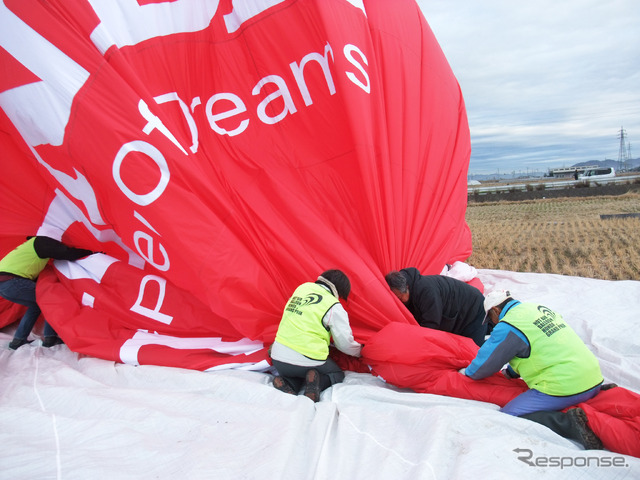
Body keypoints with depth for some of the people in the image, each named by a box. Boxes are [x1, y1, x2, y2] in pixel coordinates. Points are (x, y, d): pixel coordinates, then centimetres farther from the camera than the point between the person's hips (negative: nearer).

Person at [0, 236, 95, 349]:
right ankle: (50, 338, 0)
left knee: (36, 305, 22)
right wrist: (90, 252, 2)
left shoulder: (32, 243, 29)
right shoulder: (44, 241, 1)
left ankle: (18, 341, 19)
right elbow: (68, 253, -10)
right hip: (11, 281, -10)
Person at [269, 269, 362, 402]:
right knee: (337, 375, 23)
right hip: (307, 361, -4)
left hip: (278, 358, 5)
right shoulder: (334, 307, -8)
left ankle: (286, 384, 0)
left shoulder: (302, 287, 9)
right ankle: (316, 384, -8)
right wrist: (360, 350, 21)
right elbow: (345, 344, 1)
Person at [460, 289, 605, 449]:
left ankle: (568, 423, -21)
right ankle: (600, 394, 18)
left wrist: (467, 372, 23)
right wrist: (510, 372, 35)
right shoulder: (538, 308, 16)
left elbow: (486, 362, 1)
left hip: (564, 387, -9)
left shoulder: (507, 327, -9)